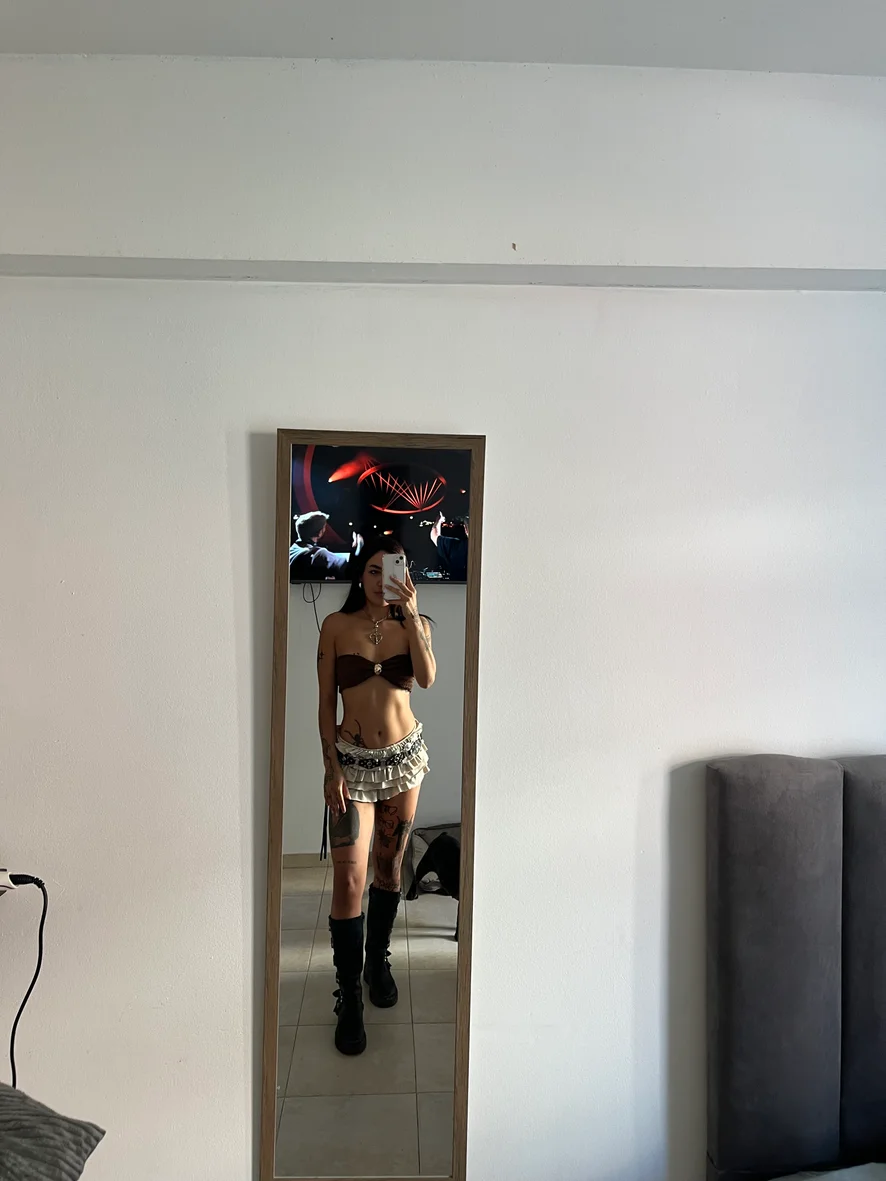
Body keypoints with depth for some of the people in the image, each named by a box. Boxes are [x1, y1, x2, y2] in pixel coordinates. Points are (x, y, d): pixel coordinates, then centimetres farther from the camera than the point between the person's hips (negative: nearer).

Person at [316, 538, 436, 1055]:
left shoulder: (414, 624, 0)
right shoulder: (336, 626, -3)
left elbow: (427, 678, -20)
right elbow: (326, 702, -3)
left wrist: (412, 614, -25)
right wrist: (331, 768, -9)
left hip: (405, 757, 2)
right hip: (353, 761, -2)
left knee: (390, 866, 16)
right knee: (349, 880, -6)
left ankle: (378, 961, 37)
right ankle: (349, 998, 8)